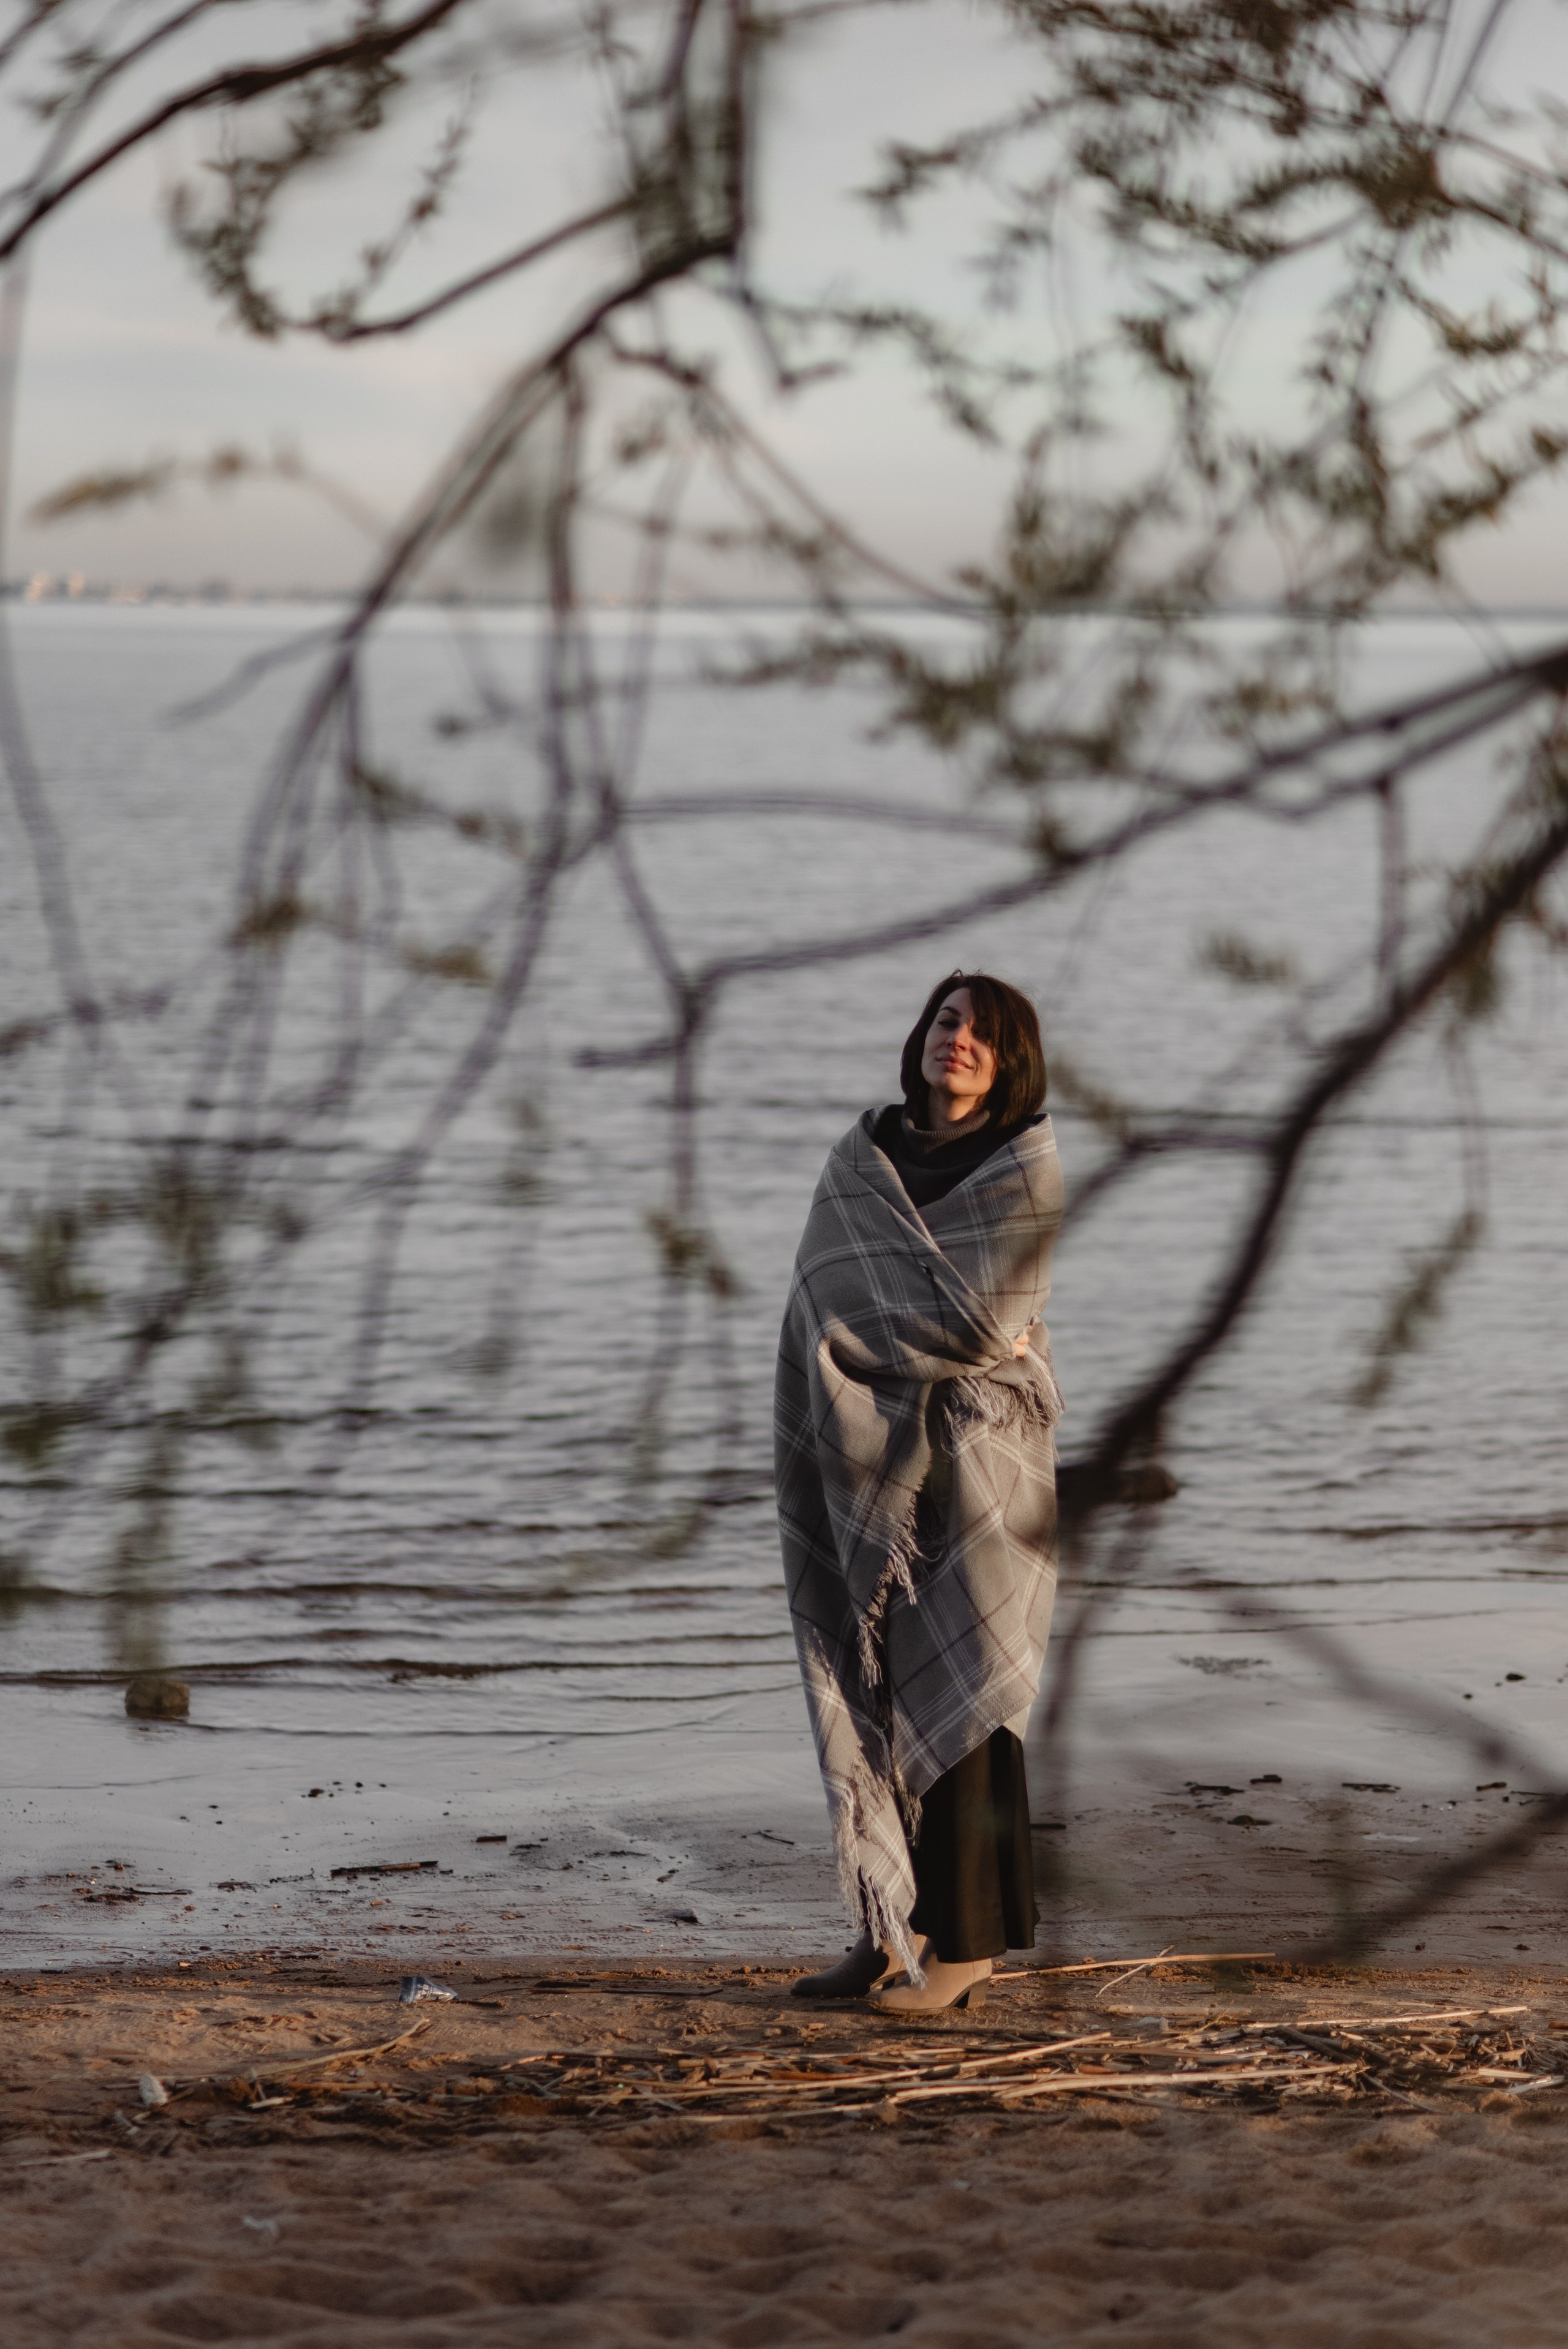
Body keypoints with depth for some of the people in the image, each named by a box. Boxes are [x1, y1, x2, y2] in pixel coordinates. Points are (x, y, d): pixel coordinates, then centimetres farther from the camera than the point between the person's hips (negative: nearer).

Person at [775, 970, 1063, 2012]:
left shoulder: (1029, 1170, -5)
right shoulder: (864, 1155, 11)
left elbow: (990, 1323, -14)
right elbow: (827, 1297, 2)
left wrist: (881, 1332, -7)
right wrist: (943, 1336, -10)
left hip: (975, 1455, -5)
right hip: (873, 1461, 5)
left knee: (953, 1691, -5)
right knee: (879, 1691, 6)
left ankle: (969, 1942, -1)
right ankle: (895, 1931, 13)